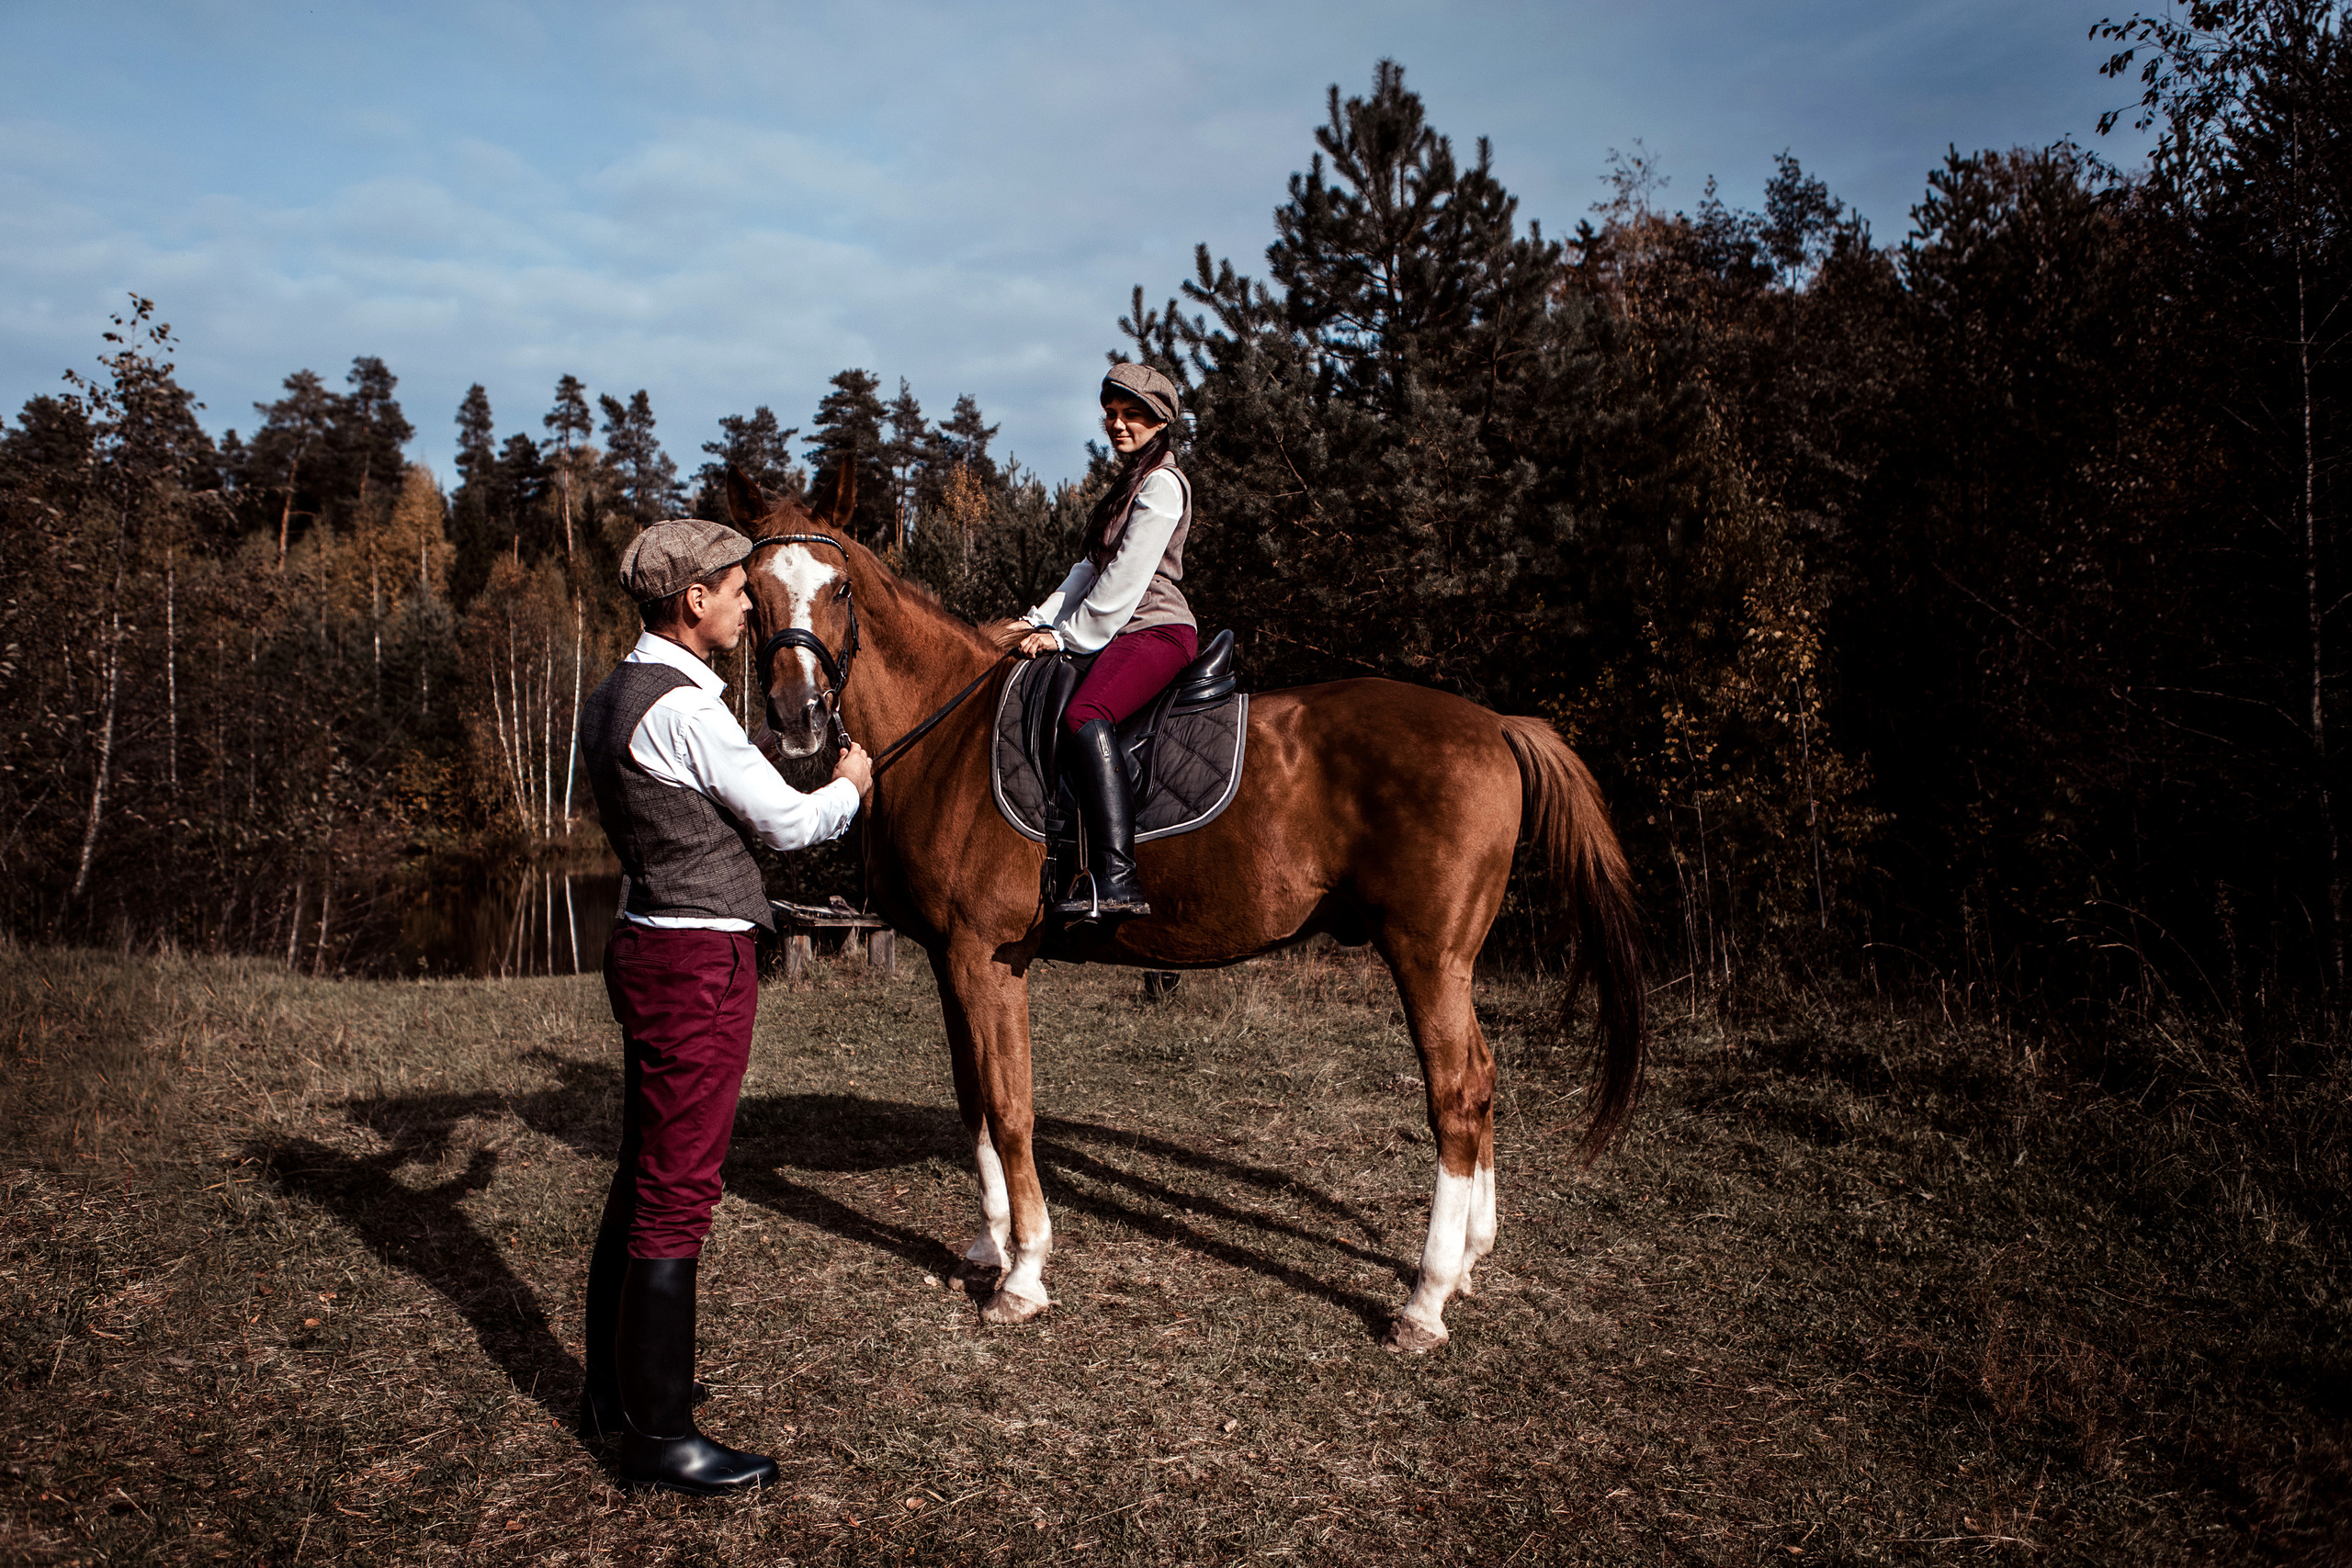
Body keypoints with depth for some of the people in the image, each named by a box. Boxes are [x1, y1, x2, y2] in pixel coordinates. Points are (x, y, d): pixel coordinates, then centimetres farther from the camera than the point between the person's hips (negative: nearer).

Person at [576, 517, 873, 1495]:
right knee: (678, 1193, -3)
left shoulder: (611, 700, 11)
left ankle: (613, 1388, 32)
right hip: (699, 961, -10)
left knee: (643, 1175, 18)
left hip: (647, 940, 10)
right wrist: (849, 787, 8)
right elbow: (789, 822, -11)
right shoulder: (685, 708, -19)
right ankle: (657, 1435, 7)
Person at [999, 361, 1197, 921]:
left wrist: (1068, 637, -12)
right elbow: (1092, 567, 20)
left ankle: (1116, 879, -43)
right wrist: (1041, 621, 8)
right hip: (1124, 632, 11)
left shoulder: (1162, 484, -8)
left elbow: (1123, 581, -15)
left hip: (1158, 629, -11)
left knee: (1085, 714, -34)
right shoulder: (1131, 481, 24)